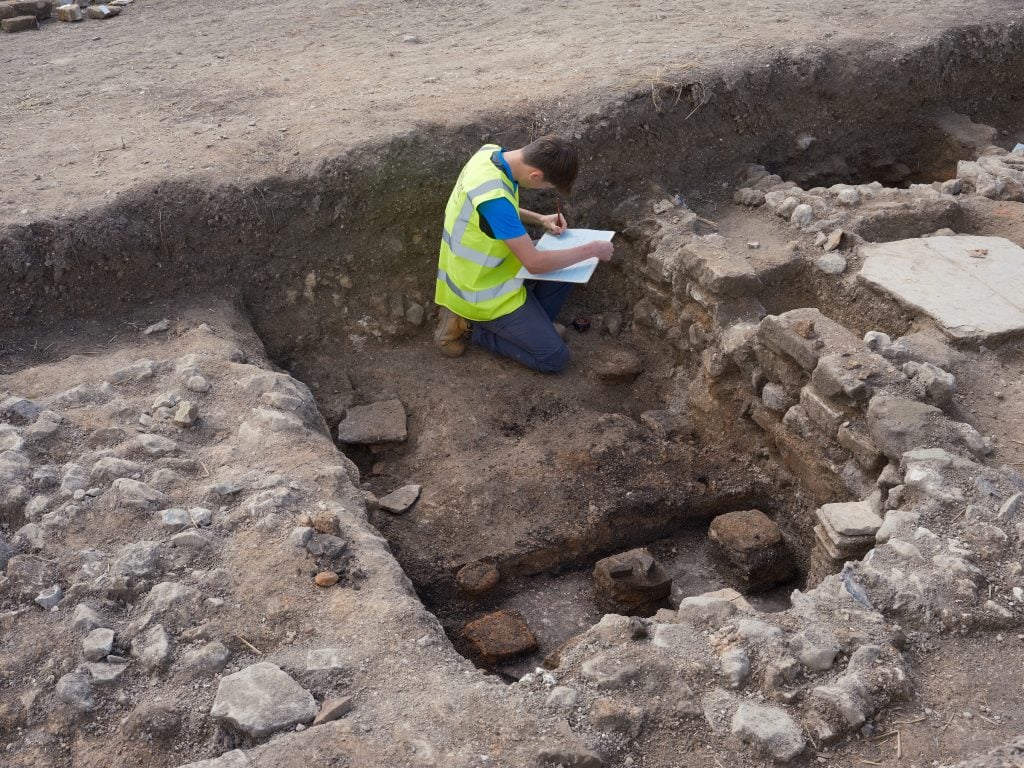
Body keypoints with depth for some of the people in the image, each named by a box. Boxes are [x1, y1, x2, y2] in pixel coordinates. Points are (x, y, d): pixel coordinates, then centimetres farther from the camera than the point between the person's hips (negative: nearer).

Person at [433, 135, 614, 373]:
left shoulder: (491, 152, -8)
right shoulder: (494, 197, -35)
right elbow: (535, 263, -29)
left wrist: (540, 219, 1)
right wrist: (592, 250, -18)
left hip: (479, 271, 9)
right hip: (483, 292, -9)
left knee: (566, 266, 11)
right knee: (554, 357, -6)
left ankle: (527, 326, 12)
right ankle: (477, 328, 3)